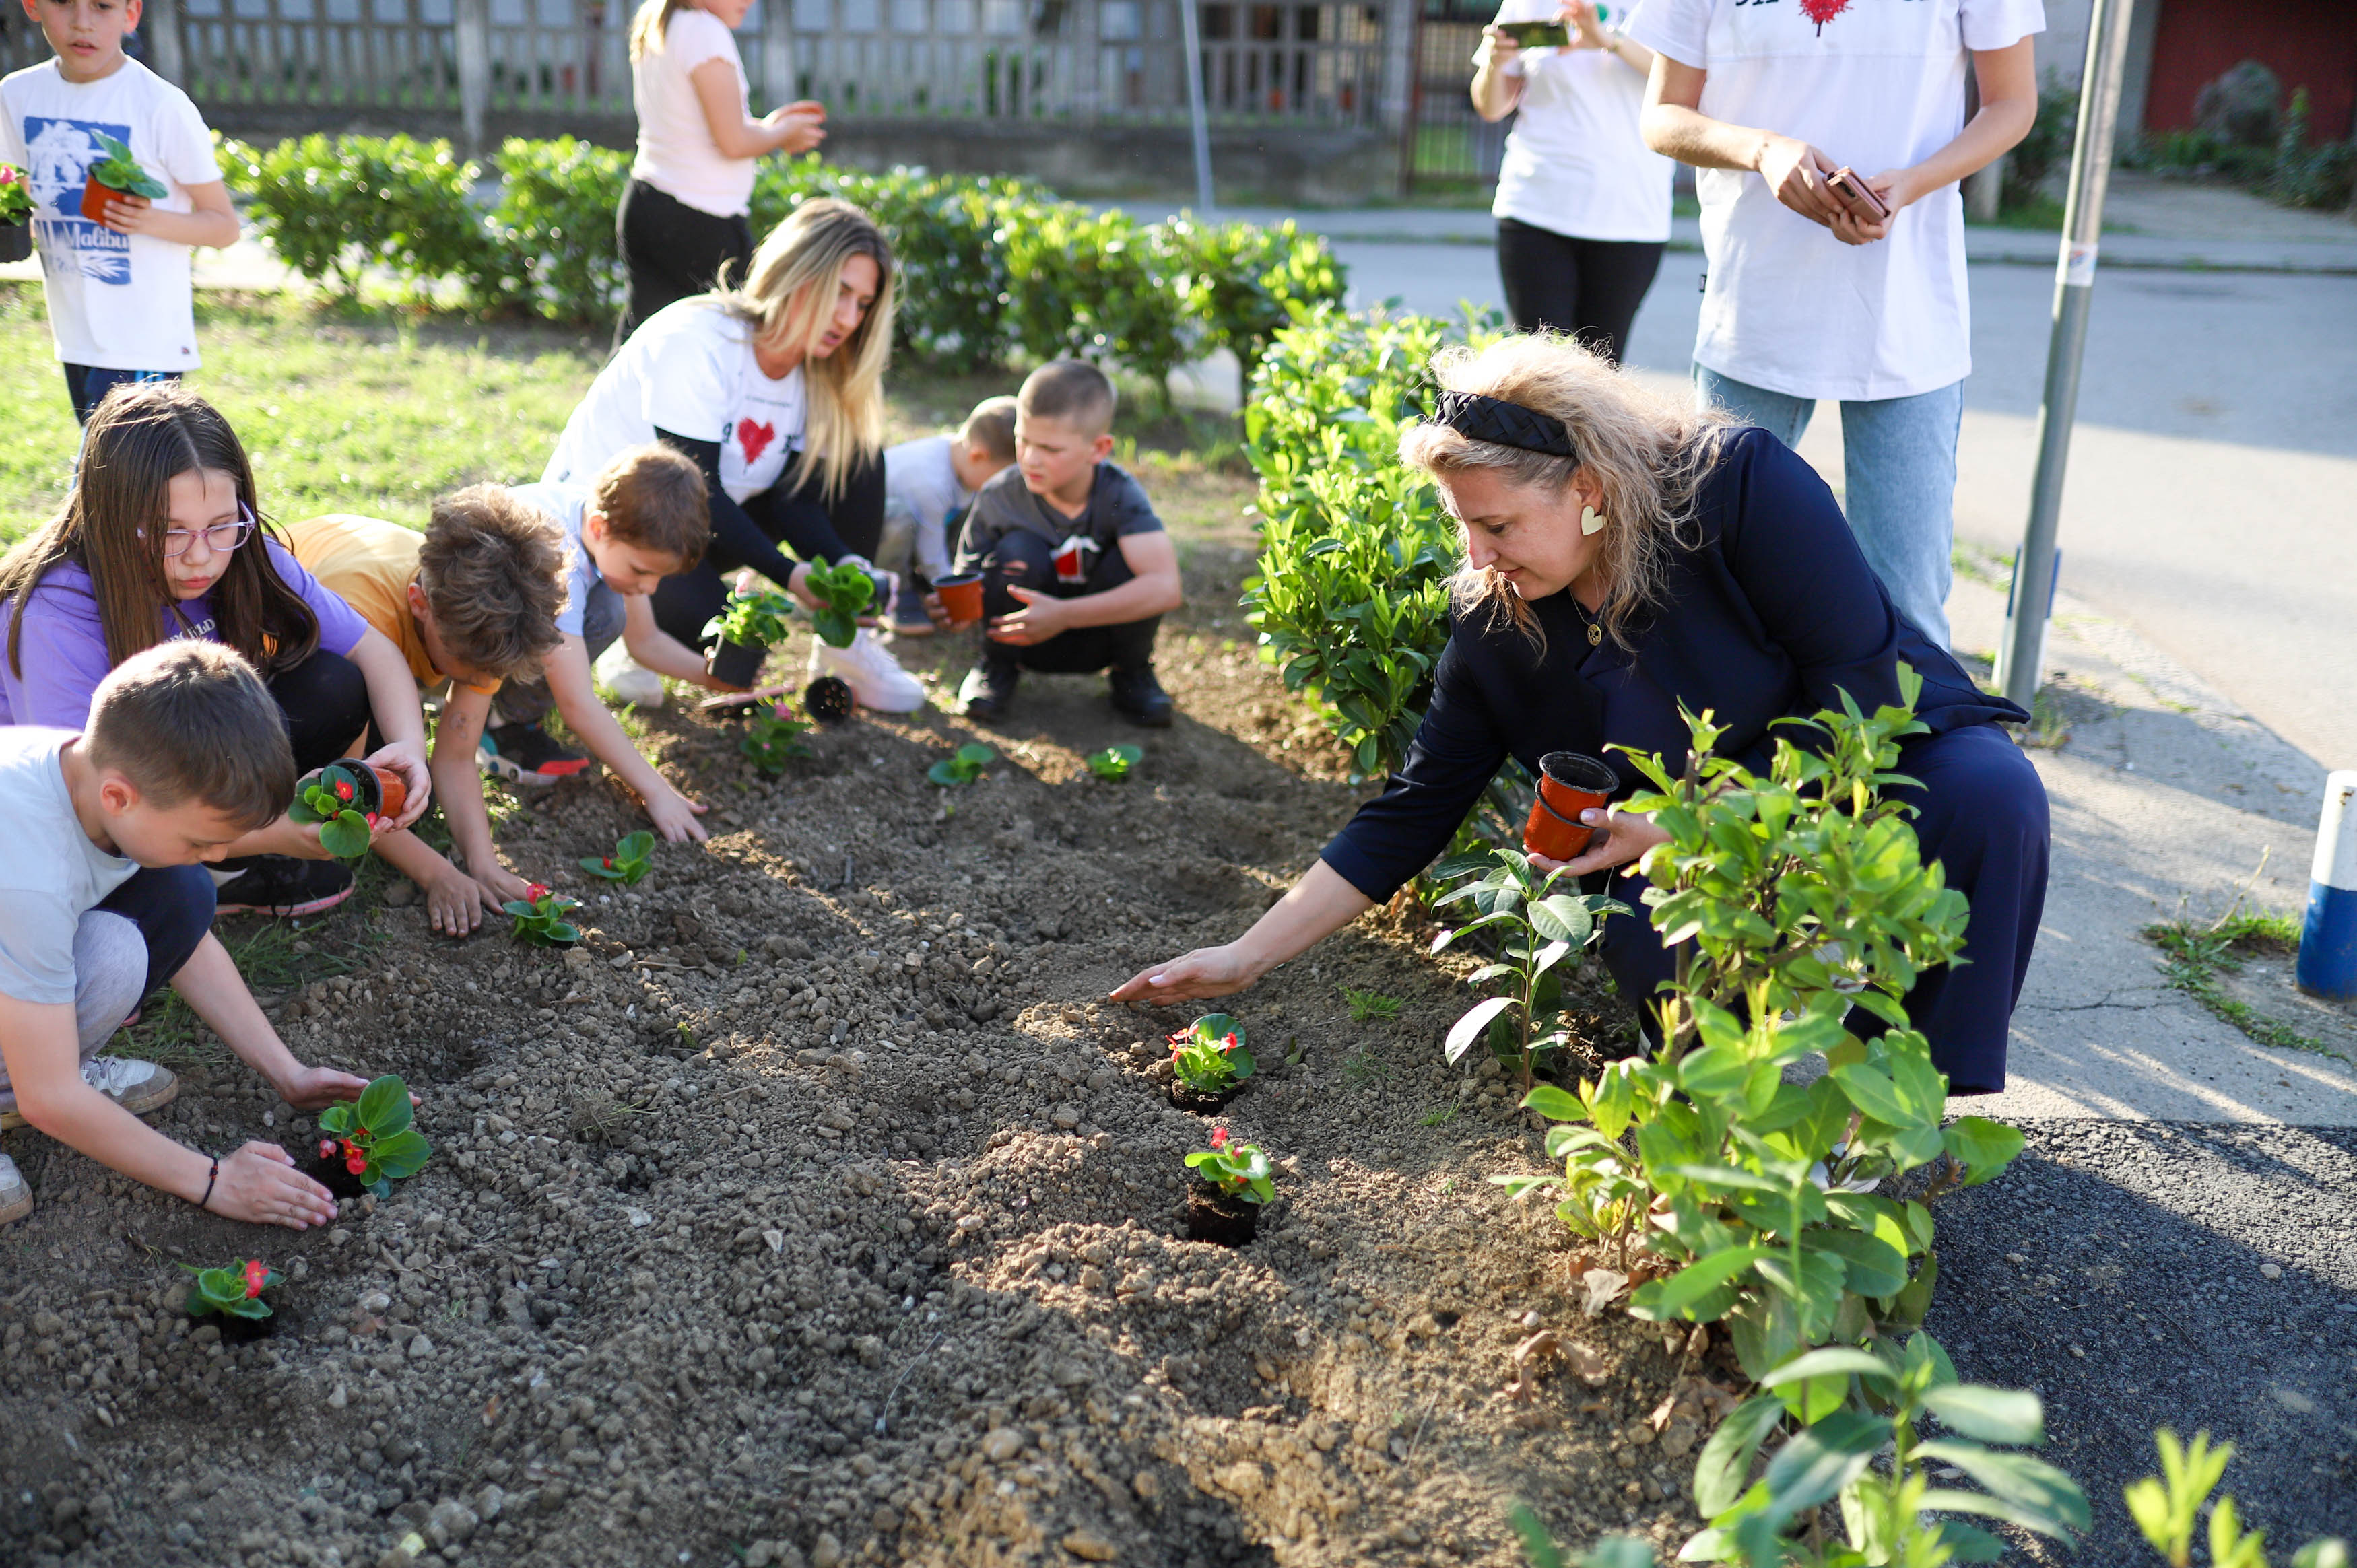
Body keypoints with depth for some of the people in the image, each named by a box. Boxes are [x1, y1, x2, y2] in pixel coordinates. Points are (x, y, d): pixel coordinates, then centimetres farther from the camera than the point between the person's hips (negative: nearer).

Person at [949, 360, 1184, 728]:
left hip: (1098, 636, 0)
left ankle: (1131, 672, 2)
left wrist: (1064, 615, -43)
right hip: (1025, 639, 0)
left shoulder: (1119, 494, -25)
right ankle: (998, 664, 1)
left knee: (1129, 560, -28)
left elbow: (1167, 588, -38)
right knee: (1018, 551, -28)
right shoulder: (997, 498, -19)